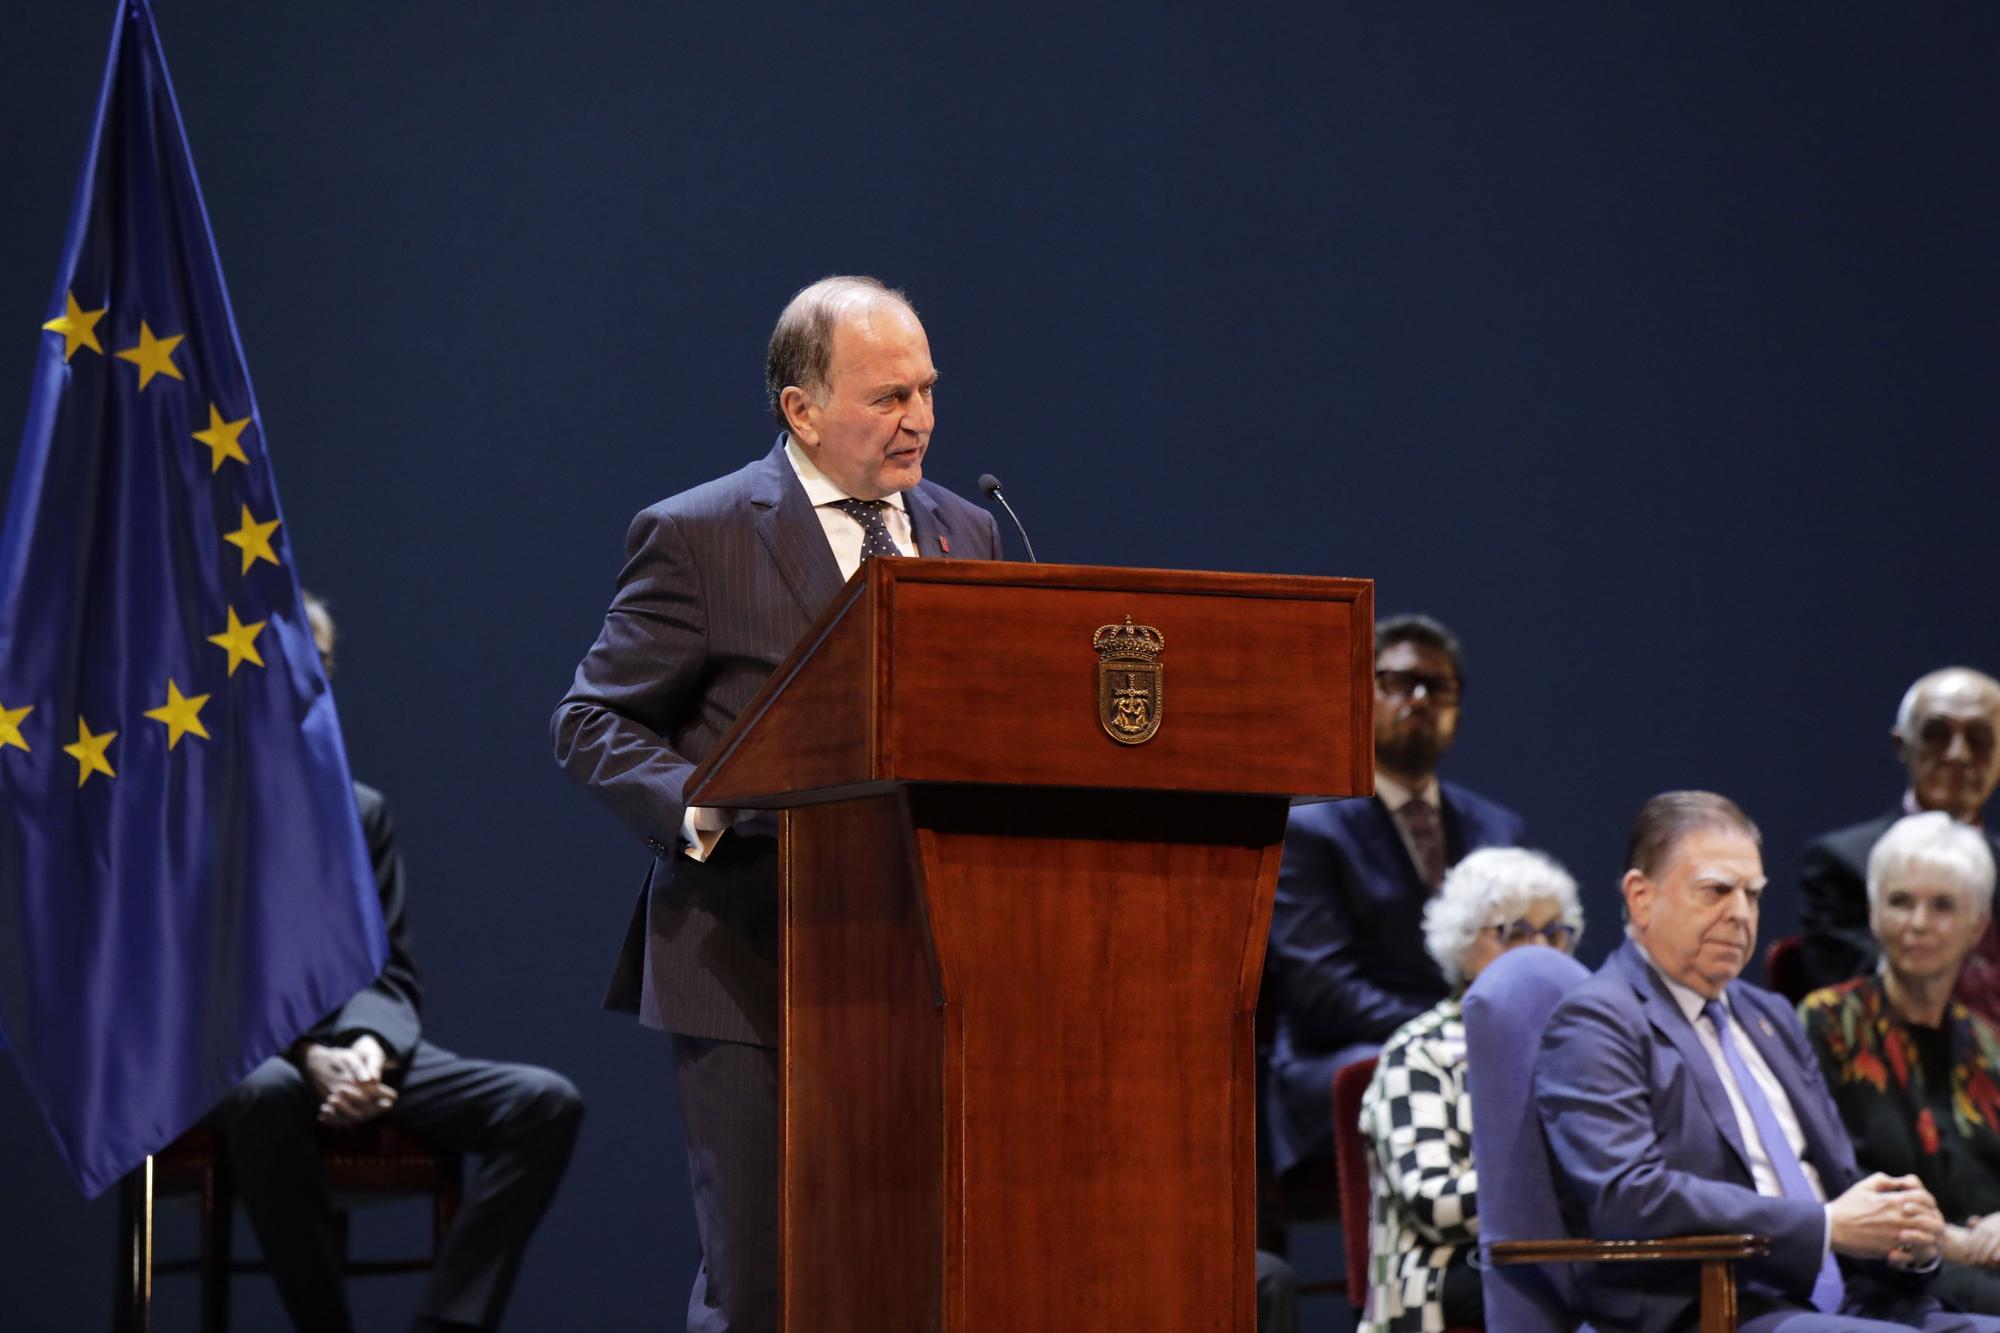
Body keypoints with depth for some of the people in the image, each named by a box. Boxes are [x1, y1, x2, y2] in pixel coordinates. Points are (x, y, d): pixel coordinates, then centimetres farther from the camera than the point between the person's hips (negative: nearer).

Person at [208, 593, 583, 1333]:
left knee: (546, 1102, -19)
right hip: (232, 1056, -5)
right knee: (266, 1094, -42)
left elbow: (391, 974, 13)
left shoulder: (362, 811, 17)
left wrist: (367, 1048, -12)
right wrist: (308, 1056, -20)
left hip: (354, 1048, 5)